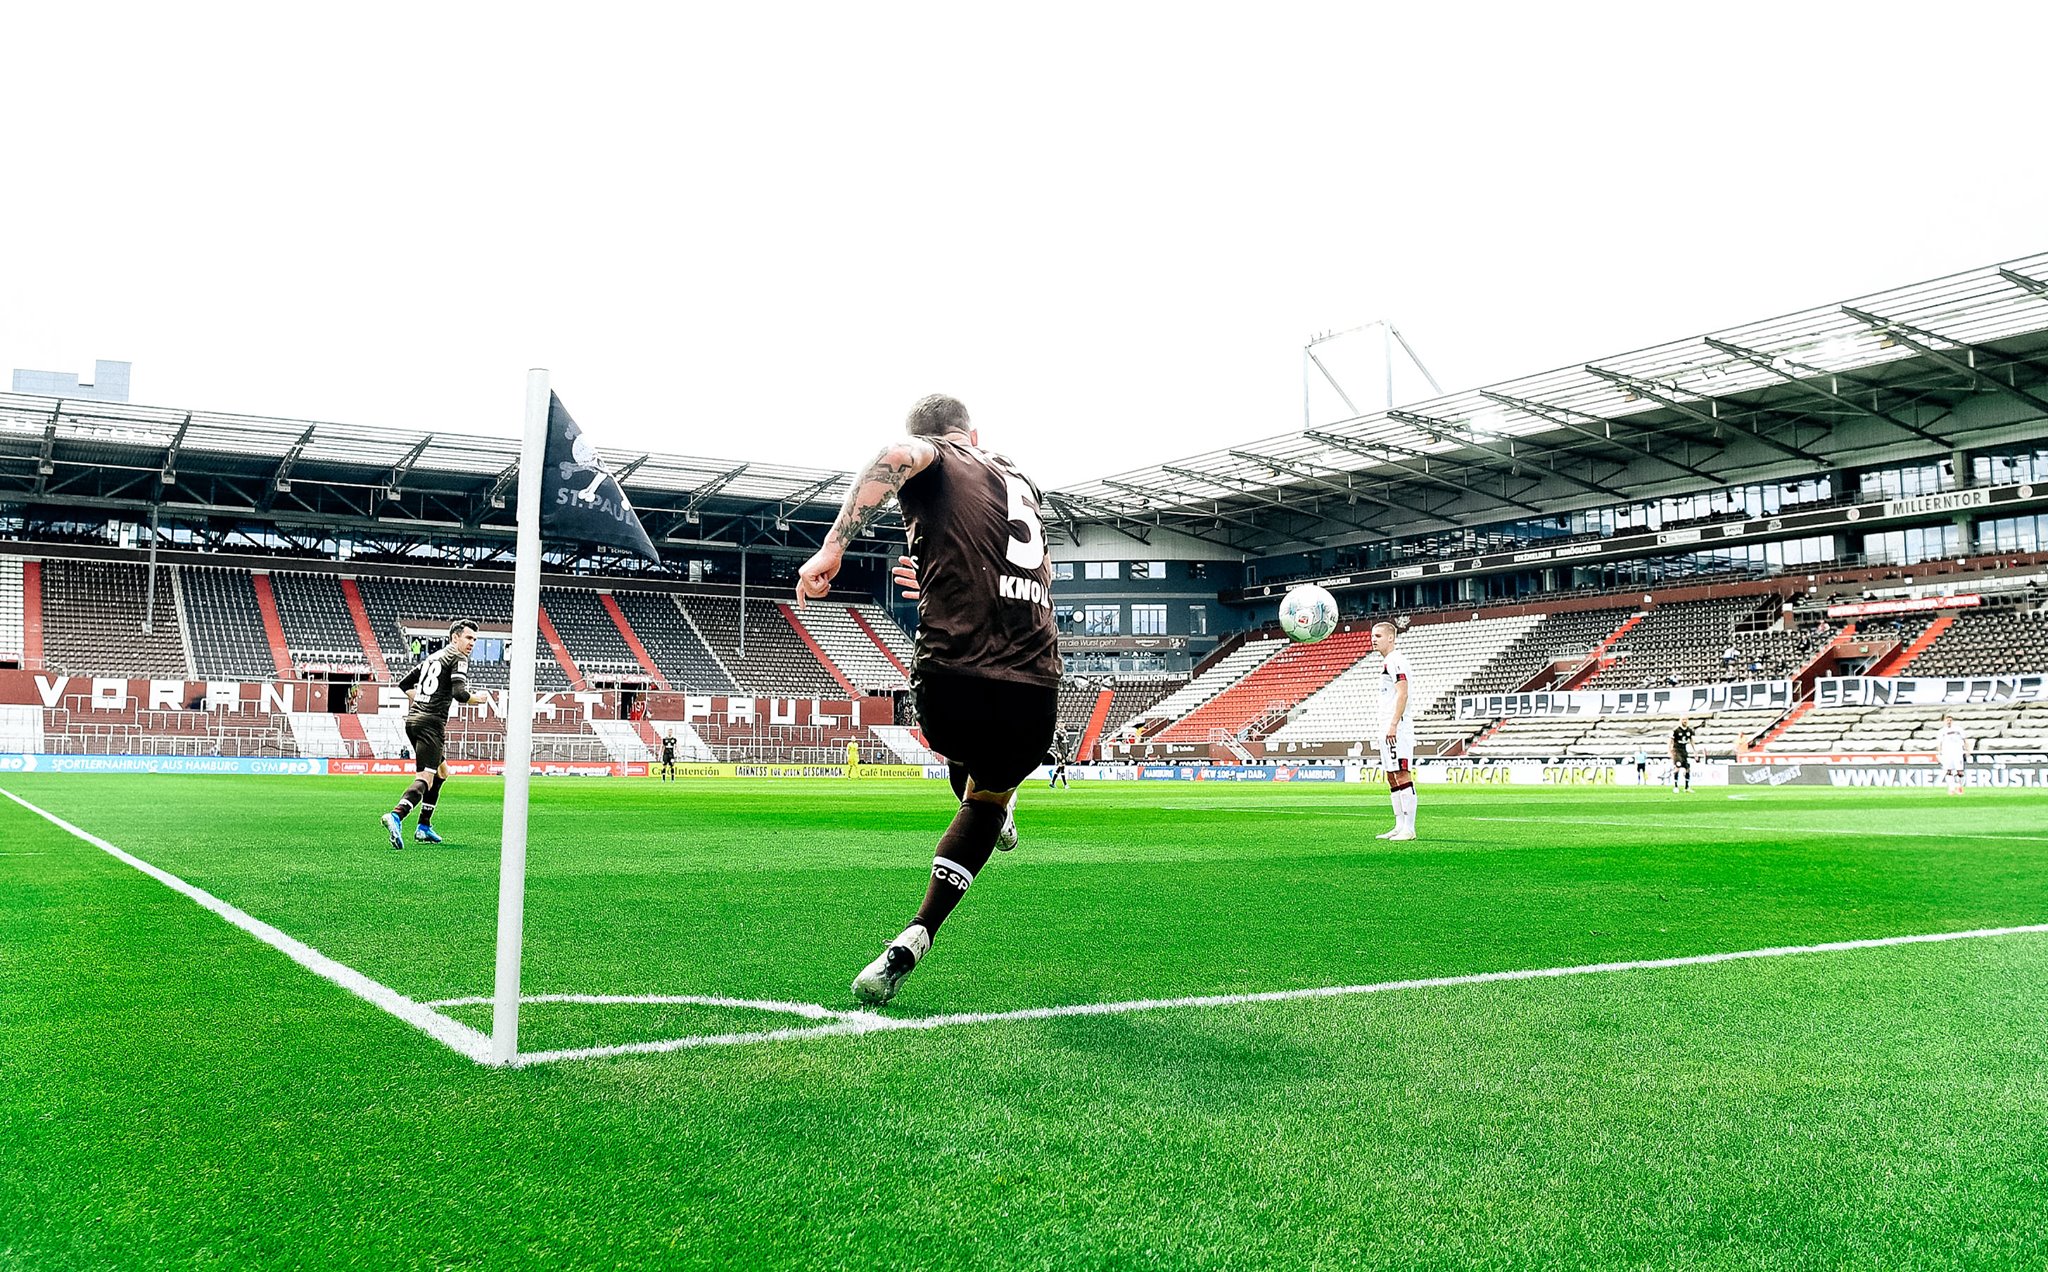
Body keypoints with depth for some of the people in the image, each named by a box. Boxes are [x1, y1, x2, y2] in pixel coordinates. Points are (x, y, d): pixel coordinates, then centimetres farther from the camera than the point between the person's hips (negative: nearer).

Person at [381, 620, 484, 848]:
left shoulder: (432, 657, 22)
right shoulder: (458, 659, -4)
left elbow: (404, 684, 26)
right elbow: (460, 694, -16)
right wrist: (478, 698, 2)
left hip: (412, 718, 9)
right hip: (432, 723, -9)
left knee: (442, 771, 22)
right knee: (425, 778, -17)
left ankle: (424, 827, 19)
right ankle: (396, 816, -39)